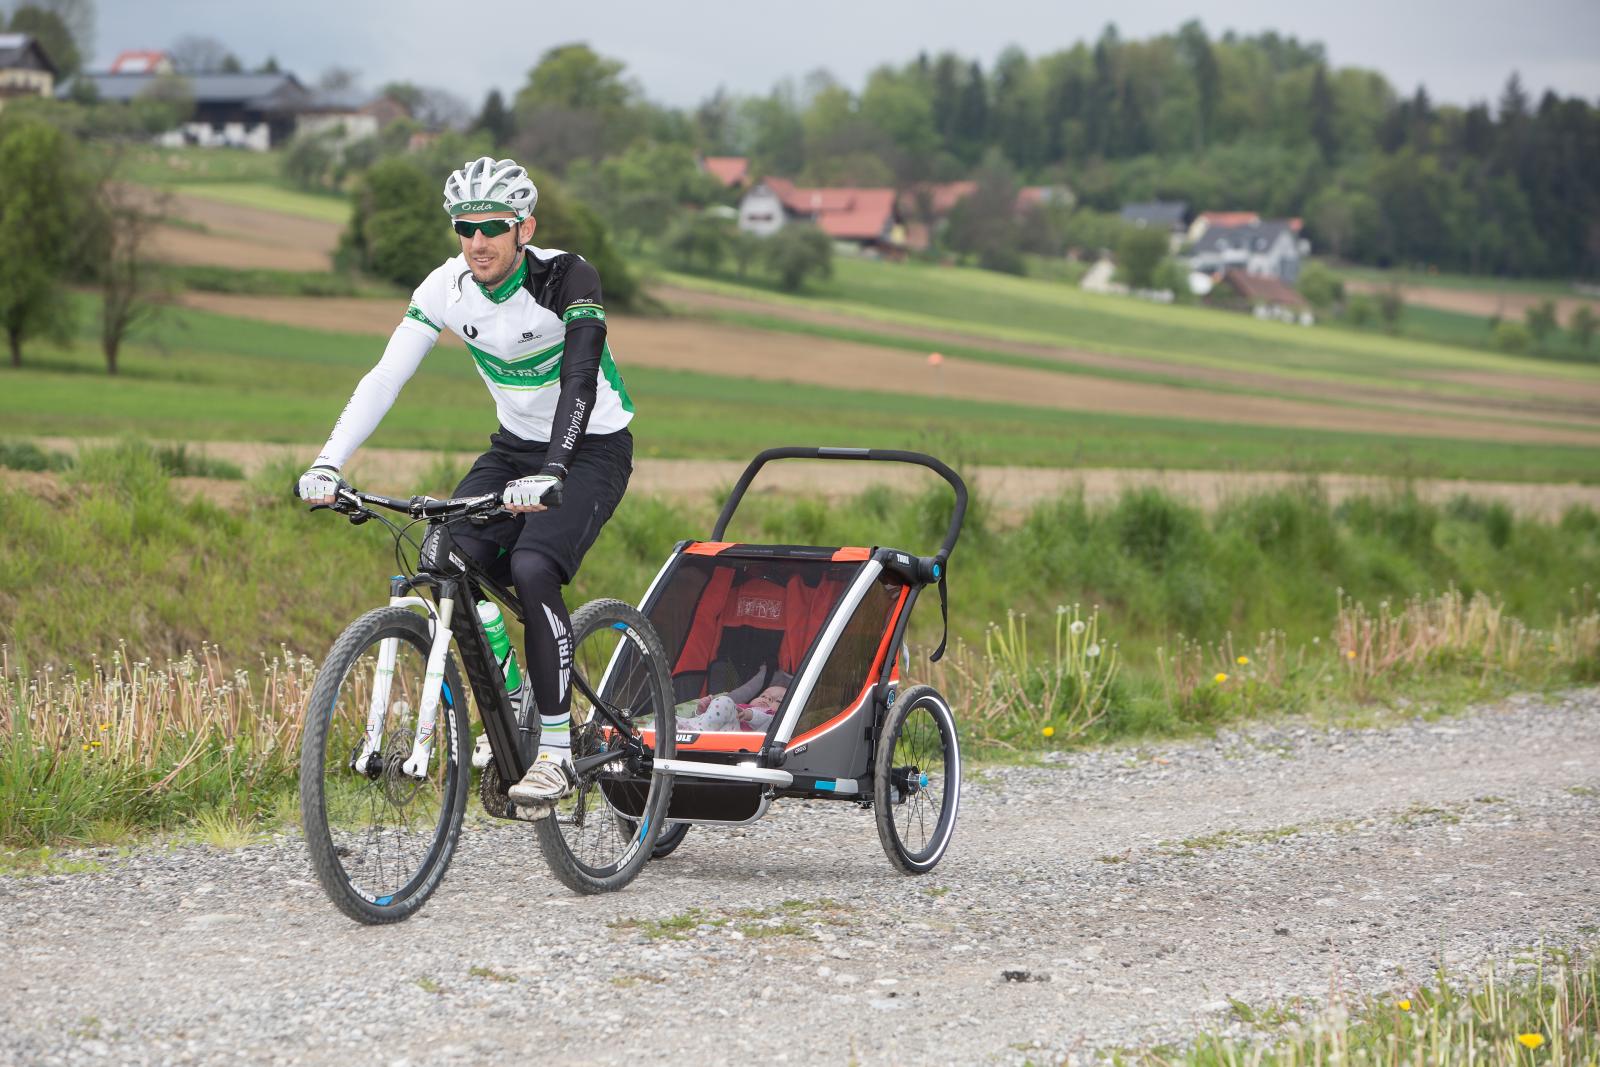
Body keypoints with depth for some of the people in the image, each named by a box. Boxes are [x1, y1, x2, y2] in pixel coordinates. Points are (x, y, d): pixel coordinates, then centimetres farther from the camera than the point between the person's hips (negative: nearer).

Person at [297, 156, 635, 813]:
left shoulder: (567, 279, -24)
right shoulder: (448, 286, -10)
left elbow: (579, 381, -37)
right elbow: (386, 376, -13)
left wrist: (549, 474, -52)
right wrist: (328, 465, -26)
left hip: (591, 448, -5)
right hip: (514, 446, 5)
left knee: (532, 568, -28)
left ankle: (557, 751, -17)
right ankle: (511, 700, 6)